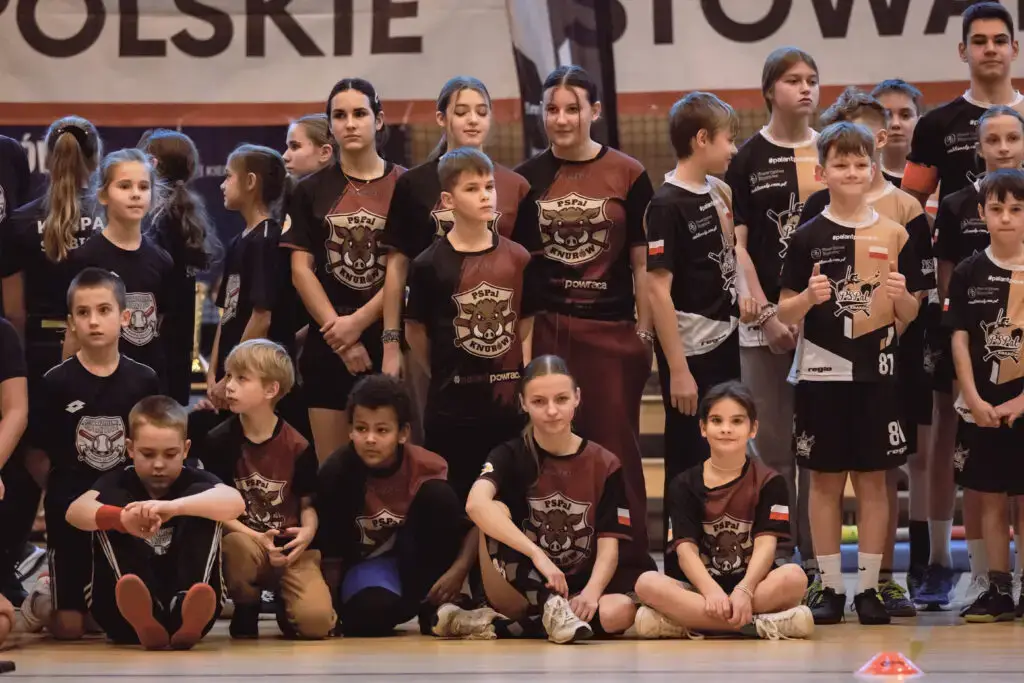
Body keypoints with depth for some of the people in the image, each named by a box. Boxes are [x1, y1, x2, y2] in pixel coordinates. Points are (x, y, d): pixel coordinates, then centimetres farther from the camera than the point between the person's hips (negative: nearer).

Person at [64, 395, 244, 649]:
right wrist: (123, 518, -44)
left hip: (186, 602, 0)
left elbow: (235, 502, -25)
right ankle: (142, 618, -42)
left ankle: (188, 614, -38)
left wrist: (173, 507, -44)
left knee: (200, 497, -15)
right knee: (109, 500, -18)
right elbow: (75, 511, -21)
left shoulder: (194, 480, -1)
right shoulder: (119, 482, 1)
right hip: (125, 612, 0)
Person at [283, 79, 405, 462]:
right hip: (327, 343, 2)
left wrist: (358, 323, -11)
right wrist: (340, 336, -7)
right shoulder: (311, 190, 8)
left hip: (389, 339, -2)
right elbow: (301, 269, 3)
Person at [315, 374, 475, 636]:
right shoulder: (337, 471, -21)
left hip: (415, 558, 2)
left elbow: (473, 526, -14)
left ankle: (432, 604, -12)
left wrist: (458, 571, -31)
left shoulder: (428, 467, -19)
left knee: (438, 494, -25)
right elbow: (330, 552, -13)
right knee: (374, 610, -38)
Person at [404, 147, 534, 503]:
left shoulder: (517, 258, 2)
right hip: (452, 407, -3)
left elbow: (526, 326, 8)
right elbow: (415, 331, 0)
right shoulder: (430, 264, -8)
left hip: (508, 405, 3)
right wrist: (445, 374, 4)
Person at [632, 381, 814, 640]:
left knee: (794, 577, -32)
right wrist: (712, 592, -28)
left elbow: (765, 545, -10)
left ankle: (684, 623, -32)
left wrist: (744, 591, -30)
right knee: (647, 583, -29)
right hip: (700, 587, 1)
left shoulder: (769, 482, 2)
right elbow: (685, 549, -7)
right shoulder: (685, 484, 5)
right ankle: (760, 624, -36)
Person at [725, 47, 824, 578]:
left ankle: (815, 557, 10)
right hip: (767, 318, -2)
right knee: (773, 445, -1)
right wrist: (766, 314, -11)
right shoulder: (748, 160, 1)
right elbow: (737, 245, -2)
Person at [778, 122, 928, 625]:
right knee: (825, 480, 4)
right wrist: (809, 296, -18)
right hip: (822, 372, -1)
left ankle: (868, 587, 11)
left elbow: (909, 315, 8)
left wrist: (902, 296, -13)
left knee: (873, 479, 4)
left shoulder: (894, 235, 4)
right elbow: (785, 313, 2)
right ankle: (830, 587, 11)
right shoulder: (808, 237, 1)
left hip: (876, 373, 1)